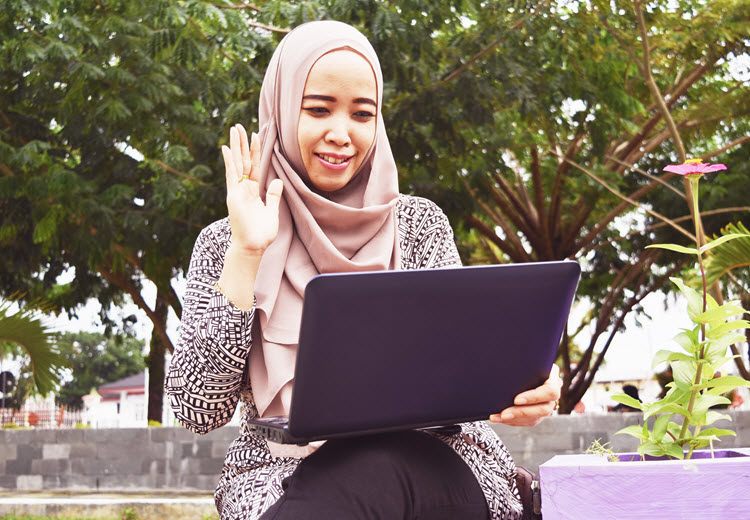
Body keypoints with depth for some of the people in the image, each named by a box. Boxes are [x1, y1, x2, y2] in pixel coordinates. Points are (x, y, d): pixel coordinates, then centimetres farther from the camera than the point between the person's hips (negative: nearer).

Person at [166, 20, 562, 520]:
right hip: (278, 474, 0)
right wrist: (246, 254, -8)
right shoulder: (224, 244, 8)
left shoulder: (419, 223, 11)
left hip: (430, 467, 1)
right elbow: (199, 408, -3)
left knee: (370, 470, -35)